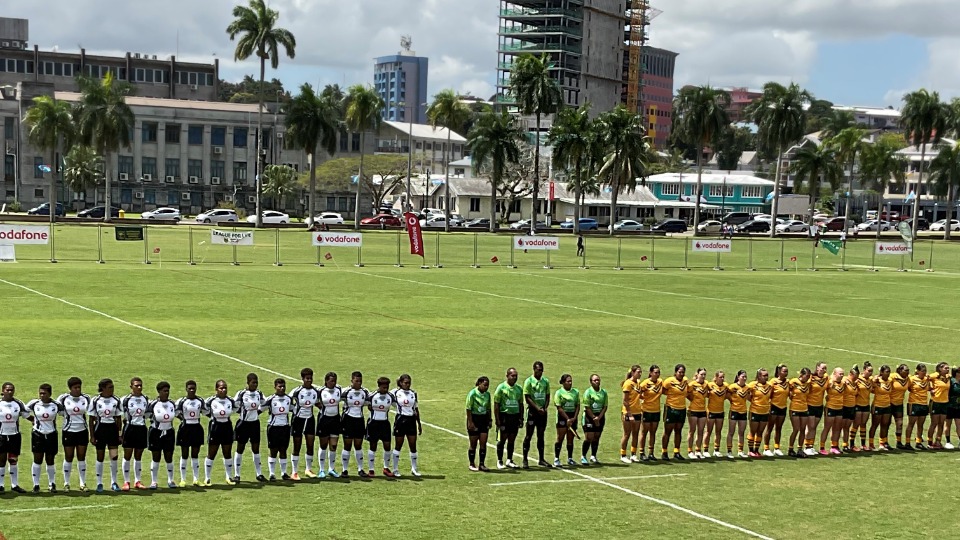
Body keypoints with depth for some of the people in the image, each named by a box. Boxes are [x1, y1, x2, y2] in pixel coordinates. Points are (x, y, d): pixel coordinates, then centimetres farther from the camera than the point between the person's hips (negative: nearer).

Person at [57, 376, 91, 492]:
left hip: (82, 431, 2)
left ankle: (83, 483, 13)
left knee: (82, 458, 5)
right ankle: (66, 483, 13)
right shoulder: (63, 398, -5)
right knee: (68, 458, 2)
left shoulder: (86, 398, 1)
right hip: (68, 431, -2)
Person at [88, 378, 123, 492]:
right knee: (100, 457, 4)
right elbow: (91, 419, -1)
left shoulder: (116, 401, 2)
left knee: (114, 456, -7)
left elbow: (119, 419, 7)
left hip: (112, 429, 2)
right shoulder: (95, 401, -4)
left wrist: (120, 434, 3)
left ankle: (113, 482, 7)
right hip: (100, 428, -2)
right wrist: (92, 436, -4)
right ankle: (99, 484, 15)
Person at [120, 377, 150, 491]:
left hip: (142, 429, 3)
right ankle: (126, 482, 8)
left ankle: (137, 481, 17)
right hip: (129, 429, -3)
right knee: (127, 456, 0)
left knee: (138, 457, 10)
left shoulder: (146, 400, 6)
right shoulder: (125, 400, -5)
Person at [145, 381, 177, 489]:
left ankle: (170, 480, 19)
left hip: (169, 433, 3)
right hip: (156, 433, -3)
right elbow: (146, 415, -4)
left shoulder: (172, 404, 1)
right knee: (156, 458, 2)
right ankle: (153, 481, 10)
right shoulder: (152, 404, -11)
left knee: (169, 458, 8)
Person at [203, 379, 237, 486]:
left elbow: (234, 409, 17)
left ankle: (229, 477, 21)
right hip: (215, 428, -3)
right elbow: (204, 410, 2)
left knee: (228, 454, 10)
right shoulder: (210, 401, -12)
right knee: (211, 455, 2)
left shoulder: (231, 400, -2)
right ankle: (207, 478, 11)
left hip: (227, 428, 3)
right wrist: (212, 416, 7)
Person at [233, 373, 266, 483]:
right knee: (240, 449, 5)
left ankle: (259, 474, 17)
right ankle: (236, 475, 12)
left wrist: (257, 411, 5)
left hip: (255, 423, 4)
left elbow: (264, 405, 16)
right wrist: (244, 412, -11)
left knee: (256, 449, 9)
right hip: (244, 423, -4)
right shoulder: (241, 394, -12)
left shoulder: (259, 394, 2)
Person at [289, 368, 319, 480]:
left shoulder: (316, 391, -1)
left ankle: (308, 470, 23)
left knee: (310, 446, 6)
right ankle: (294, 472, 10)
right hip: (298, 419, -4)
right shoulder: (297, 391, -15)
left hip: (310, 419, 4)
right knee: (297, 447, 1)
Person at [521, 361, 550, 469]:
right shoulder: (529, 381, -6)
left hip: (543, 411, 5)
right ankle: (525, 460, 1)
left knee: (541, 435, 10)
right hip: (532, 411, -5)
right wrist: (537, 408, -15)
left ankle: (541, 459, 15)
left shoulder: (546, 381, 8)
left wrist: (545, 408, -4)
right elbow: (527, 398, -9)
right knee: (529, 435, -3)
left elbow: (547, 396, 11)